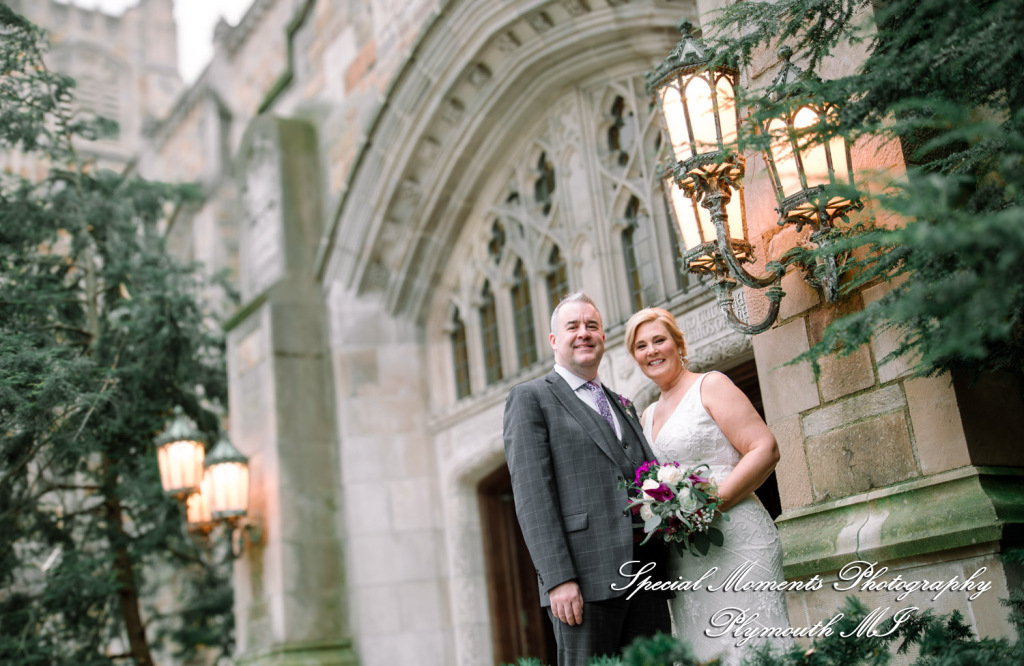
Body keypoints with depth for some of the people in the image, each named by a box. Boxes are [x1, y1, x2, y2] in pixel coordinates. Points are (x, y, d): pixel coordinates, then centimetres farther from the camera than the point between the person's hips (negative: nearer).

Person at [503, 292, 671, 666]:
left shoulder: (623, 406, 23)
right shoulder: (530, 398, 3)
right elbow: (531, 495, -8)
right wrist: (558, 579, -17)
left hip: (646, 576, 6)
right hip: (585, 579, -6)